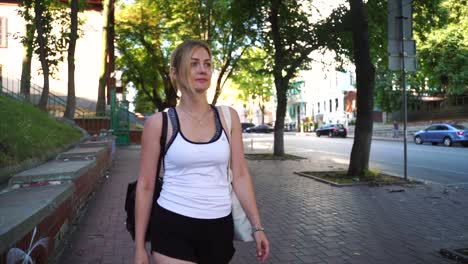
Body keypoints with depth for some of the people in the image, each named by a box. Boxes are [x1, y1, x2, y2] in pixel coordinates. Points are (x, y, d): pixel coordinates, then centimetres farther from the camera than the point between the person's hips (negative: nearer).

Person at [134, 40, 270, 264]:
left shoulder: (228, 117, 3)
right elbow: (145, 186, -1)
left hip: (219, 229, 3)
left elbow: (240, 175, 5)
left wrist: (257, 226, 3)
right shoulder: (159, 123, -5)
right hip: (172, 229, -3)